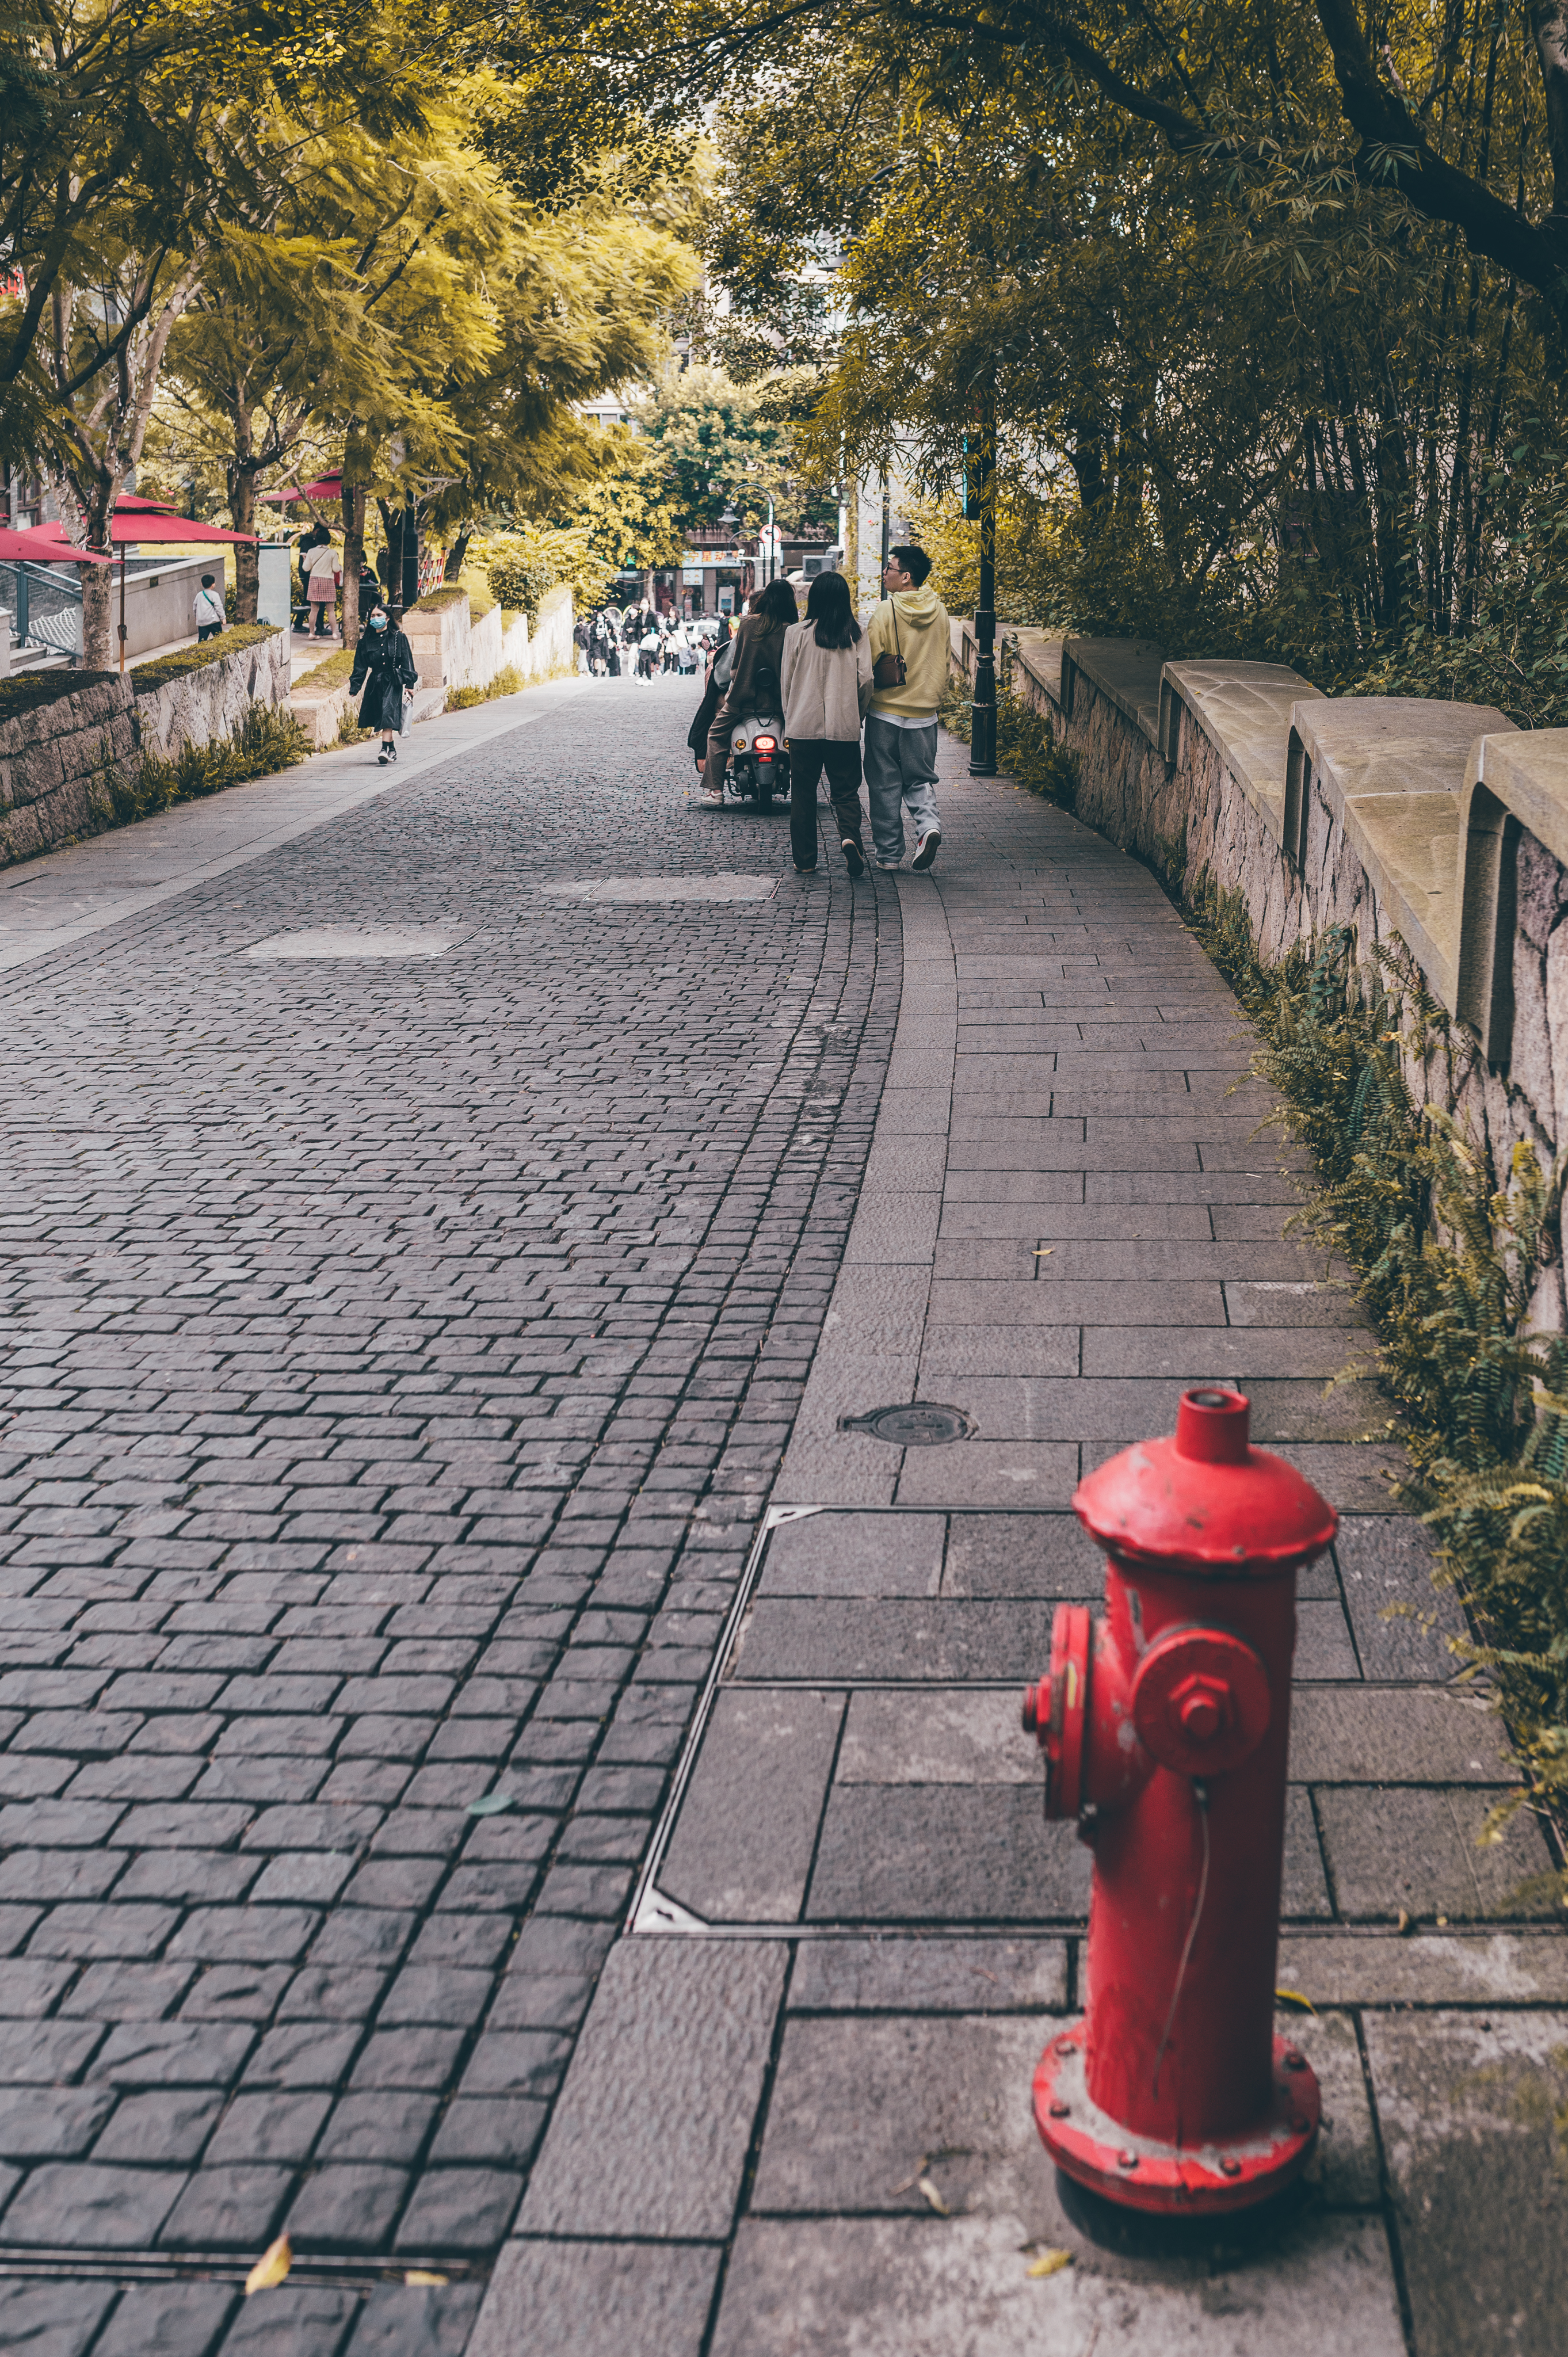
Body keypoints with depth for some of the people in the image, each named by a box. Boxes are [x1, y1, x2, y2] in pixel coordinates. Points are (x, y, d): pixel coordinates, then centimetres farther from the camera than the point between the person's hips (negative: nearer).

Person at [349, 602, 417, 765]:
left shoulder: (398, 638, 1)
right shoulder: (366, 641, 8)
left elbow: (407, 662, 0)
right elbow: (360, 667, 8)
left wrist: (408, 684, -9)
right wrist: (354, 688, 1)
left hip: (393, 683, -4)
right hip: (375, 684, 4)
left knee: (388, 715, -18)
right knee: (381, 718, 8)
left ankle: (385, 750, -27)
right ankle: (392, 751, 22)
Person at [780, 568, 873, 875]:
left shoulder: (797, 633, -3)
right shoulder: (857, 635, -2)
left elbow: (786, 680, 2)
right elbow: (865, 679, -4)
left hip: (803, 725, 0)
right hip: (844, 726, 0)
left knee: (803, 793, 10)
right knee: (845, 791, 8)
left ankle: (804, 859, 12)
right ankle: (849, 835, -20)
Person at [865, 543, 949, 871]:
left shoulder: (886, 611, -12)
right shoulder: (939, 611, 2)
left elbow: (870, 663, -10)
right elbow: (943, 663, 11)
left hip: (886, 711, -4)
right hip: (925, 713, 4)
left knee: (884, 785, 6)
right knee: (920, 779, 14)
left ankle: (888, 853, 8)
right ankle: (928, 825, -12)